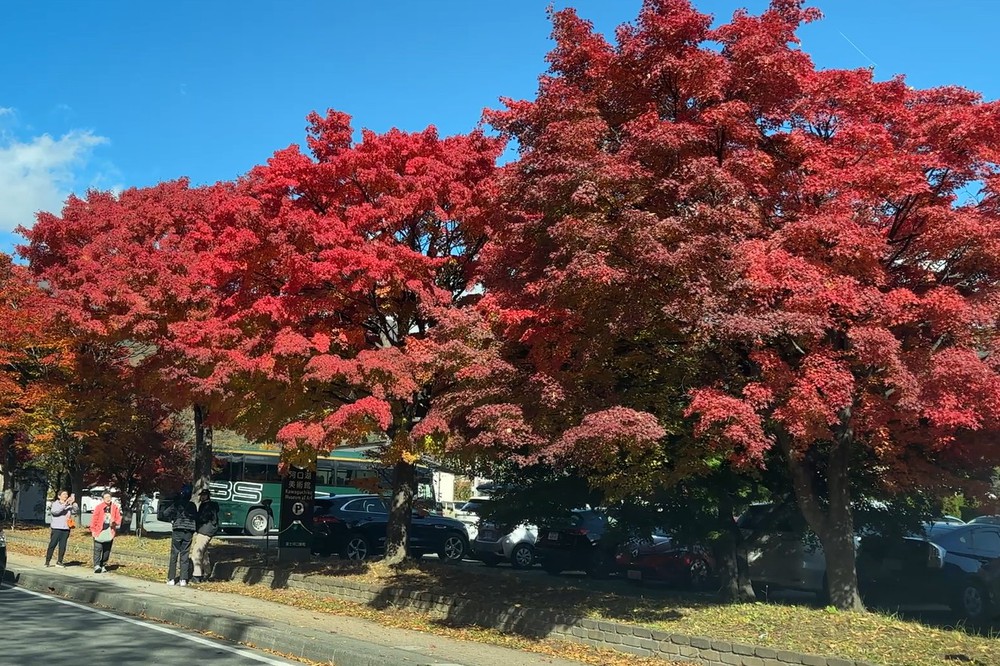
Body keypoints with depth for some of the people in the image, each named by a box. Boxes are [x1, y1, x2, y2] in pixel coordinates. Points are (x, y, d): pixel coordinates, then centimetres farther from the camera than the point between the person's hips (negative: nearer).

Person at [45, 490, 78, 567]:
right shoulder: (55, 504, 2)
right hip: (56, 528, -3)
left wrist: (73, 503, -21)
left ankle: (59, 562, 10)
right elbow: (54, 511, -18)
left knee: (62, 546, 4)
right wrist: (64, 505, -26)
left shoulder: (69, 505, 10)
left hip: (66, 529, 3)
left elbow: (76, 510, -4)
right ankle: (47, 561, 4)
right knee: (52, 545, -3)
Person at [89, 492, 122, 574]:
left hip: (110, 532, 4)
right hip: (99, 531, -4)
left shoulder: (115, 507, 6)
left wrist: (115, 522, -10)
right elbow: (94, 518, -3)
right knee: (98, 549, -11)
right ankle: (97, 565, -12)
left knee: (107, 550, 8)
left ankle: (103, 566, 17)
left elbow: (118, 518, 12)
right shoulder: (98, 507, -4)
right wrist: (93, 530, -7)